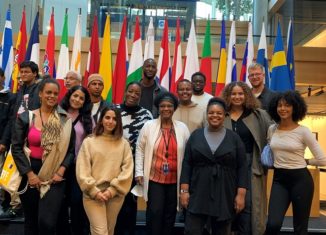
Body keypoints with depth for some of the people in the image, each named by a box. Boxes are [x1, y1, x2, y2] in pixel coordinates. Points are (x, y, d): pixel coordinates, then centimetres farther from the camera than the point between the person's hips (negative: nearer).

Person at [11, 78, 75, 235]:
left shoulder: (65, 121, 1)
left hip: (55, 176, -1)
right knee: (31, 221, 14)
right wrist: (29, 173, -8)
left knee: (47, 222, -11)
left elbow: (70, 150, 3)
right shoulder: (25, 117, -1)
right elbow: (16, 148, -2)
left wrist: (61, 171, -9)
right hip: (30, 174, 1)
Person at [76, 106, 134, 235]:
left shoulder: (124, 143, 4)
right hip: (93, 194, -2)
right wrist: (95, 191, -10)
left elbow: (127, 170, -1)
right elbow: (82, 171, -3)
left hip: (116, 195, 2)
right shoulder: (89, 141, 1)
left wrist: (112, 190, -9)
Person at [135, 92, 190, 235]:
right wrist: (139, 172, -3)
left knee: (170, 213, 13)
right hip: (154, 178, -2)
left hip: (175, 180, 2)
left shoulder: (182, 128, 2)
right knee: (154, 212, -4)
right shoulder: (149, 126, -2)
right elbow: (140, 149, 2)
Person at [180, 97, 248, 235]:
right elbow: (187, 164, 2)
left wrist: (241, 194, -6)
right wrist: (184, 190, -4)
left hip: (225, 196, 0)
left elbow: (242, 167, 1)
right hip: (198, 194, 0)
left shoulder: (234, 138, 2)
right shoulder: (196, 135, 4)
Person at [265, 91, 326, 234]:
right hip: (279, 179, 3)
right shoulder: (272, 129, 4)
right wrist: (277, 162, 9)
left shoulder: (303, 131, -10)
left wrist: (304, 161, 3)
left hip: (300, 179, -3)